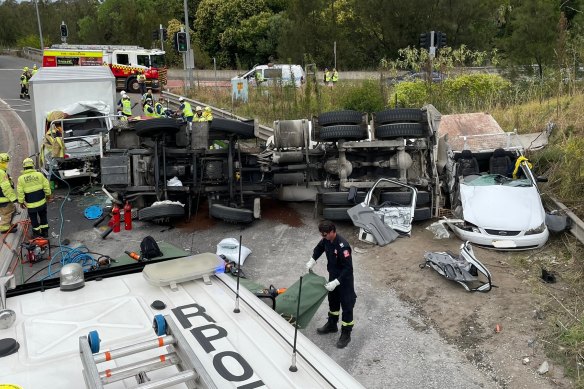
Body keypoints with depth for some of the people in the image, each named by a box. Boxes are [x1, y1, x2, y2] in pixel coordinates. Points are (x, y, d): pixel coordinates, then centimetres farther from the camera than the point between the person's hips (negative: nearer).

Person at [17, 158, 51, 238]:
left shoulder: (21, 178, -10)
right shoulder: (39, 174, -9)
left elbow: (20, 192, -7)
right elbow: (46, 186, -4)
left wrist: (21, 202, 6)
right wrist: (48, 195, 11)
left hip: (31, 204, -2)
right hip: (42, 201, 2)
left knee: (33, 219, 16)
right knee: (43, 216, 19)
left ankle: (37, 232, 26)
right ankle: (45, 232, 26)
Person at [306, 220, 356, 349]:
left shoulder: (342, 246, -34)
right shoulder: (326, 240, -9)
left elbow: (348, 268, -31)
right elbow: (319, 248, 14)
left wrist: (336, 282, -32)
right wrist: (312, 260, 1)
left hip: (345, 280, -8)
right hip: (333, 276, 8)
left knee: (346, 306, 6)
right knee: (333, 301, 24)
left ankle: (346, 334, 20)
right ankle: (332, 325, 45)